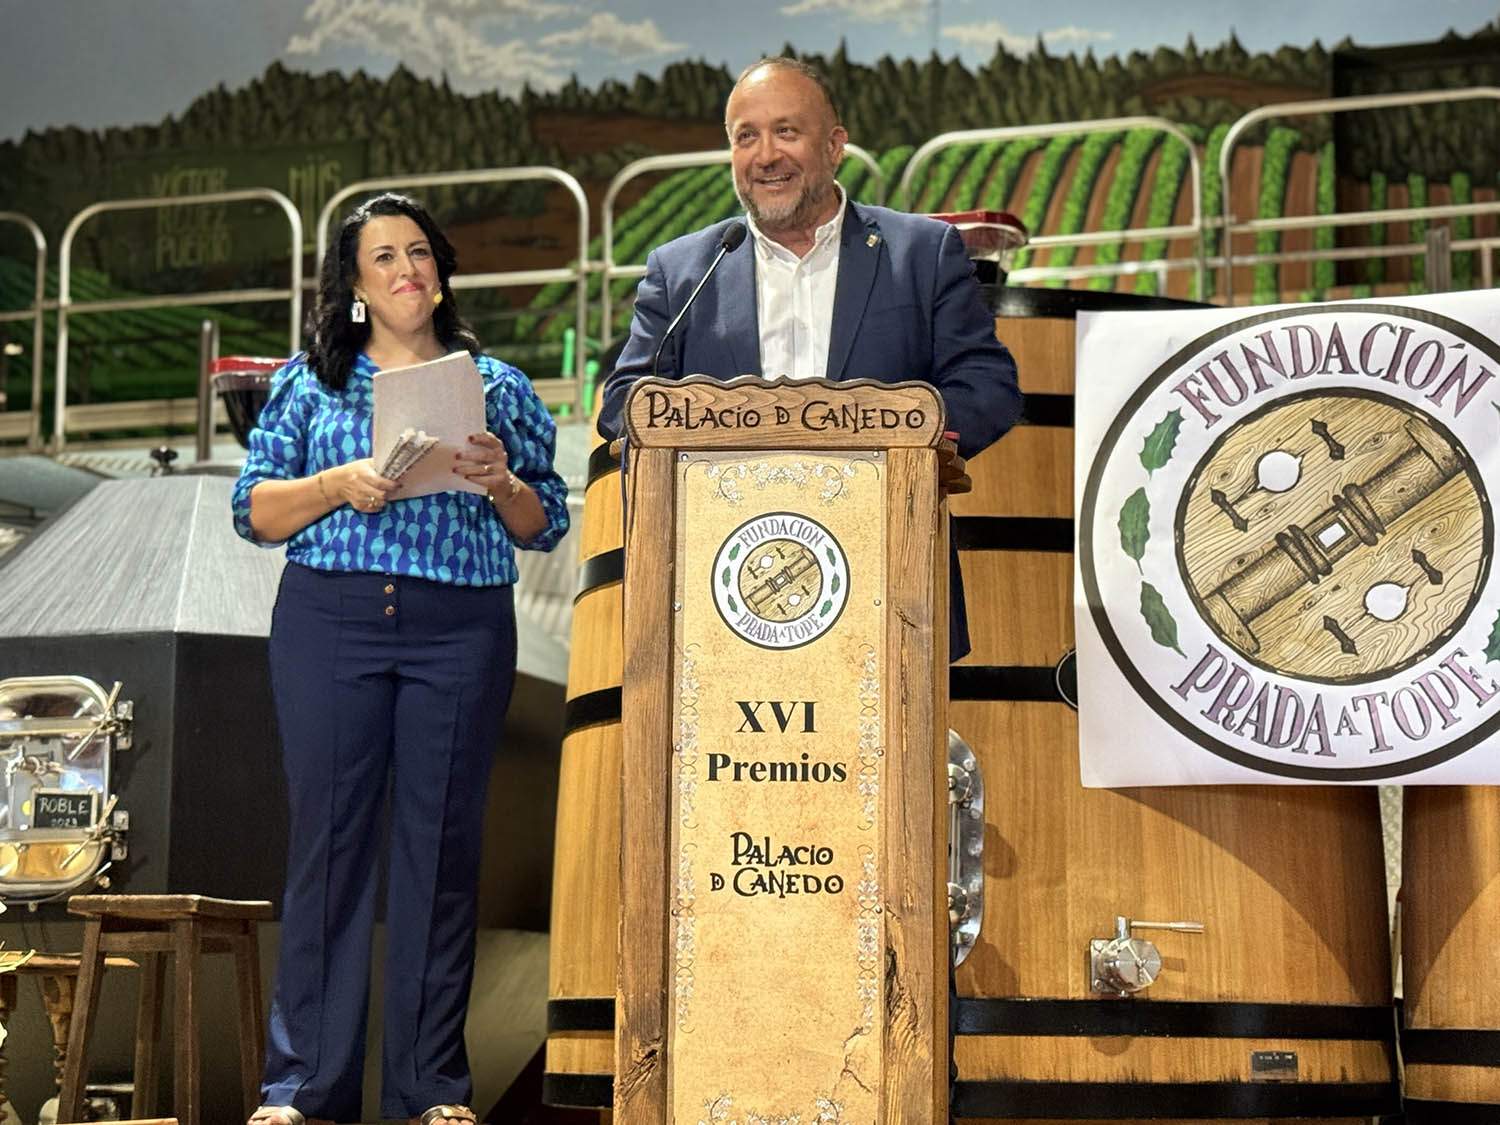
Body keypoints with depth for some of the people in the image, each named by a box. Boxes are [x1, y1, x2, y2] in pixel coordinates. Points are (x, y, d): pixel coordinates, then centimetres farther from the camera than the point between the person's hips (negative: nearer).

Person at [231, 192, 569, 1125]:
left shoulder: (498, 385, 13)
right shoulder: (311, 383, 12)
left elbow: (546, 527, 12)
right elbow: (254, 512, 7)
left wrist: (502, 483, -8)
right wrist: (340, 484, -9)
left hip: (461, 630, 0)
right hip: (330, 624, 0)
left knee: (443, 845, 1)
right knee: (328, 837, -2)